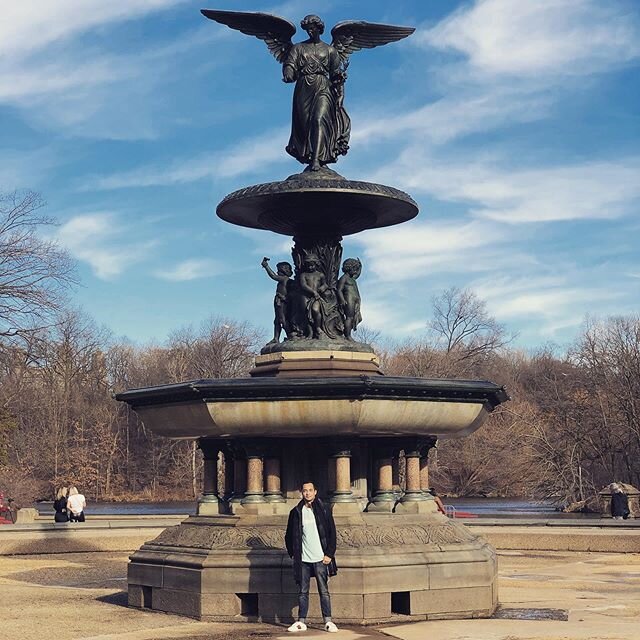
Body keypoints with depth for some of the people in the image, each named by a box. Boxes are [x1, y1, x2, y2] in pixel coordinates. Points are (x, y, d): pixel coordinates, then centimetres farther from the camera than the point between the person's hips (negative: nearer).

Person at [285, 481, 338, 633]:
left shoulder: (324, 510, 1)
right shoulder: (296, 512, 6)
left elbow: (332, 533, 1)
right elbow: (289, 536, 13)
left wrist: (329, 554, -5)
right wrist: (293, 553, 5)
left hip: (320, 558, -2)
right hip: (302, 559, 2)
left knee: (324, 591, 0)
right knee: (302, 592, 6)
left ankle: (328, 621, 3)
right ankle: (301, 622, 11)